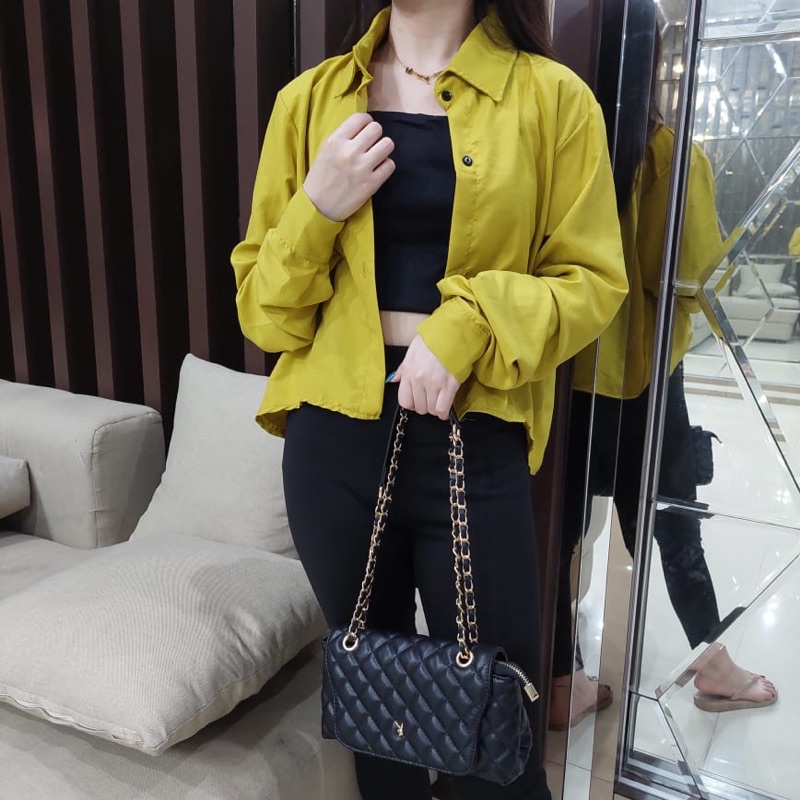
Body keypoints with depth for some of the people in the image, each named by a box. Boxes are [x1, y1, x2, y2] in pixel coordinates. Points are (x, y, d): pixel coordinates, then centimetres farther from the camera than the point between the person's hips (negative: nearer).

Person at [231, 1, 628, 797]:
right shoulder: (311, 99, 7)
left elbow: (592, 278, 1)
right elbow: (260, 303, 8)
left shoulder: (550, 96, 0)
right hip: (333, 438, 3)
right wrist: (317, 212, -11)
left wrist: (471, 322, -16)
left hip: (476, 442, -2)